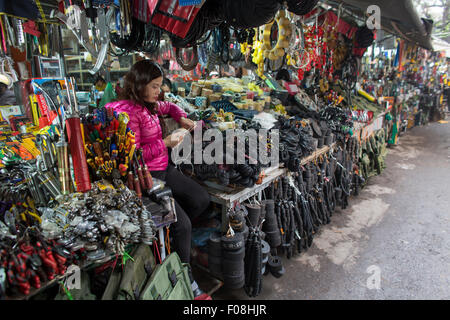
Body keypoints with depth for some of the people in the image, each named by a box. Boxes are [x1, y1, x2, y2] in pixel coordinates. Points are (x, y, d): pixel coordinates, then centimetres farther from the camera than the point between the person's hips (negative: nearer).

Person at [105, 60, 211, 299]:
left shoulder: (148, 104, 9)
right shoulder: (129, 111, -19)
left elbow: (168, 107, 31)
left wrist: (181, 118, 10)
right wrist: (164, 143, -16)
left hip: (164, 169, 10)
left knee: (202, 200, 5)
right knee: (182, 224, -14)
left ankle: (173, 233, 23)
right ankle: (185, 280, 6)